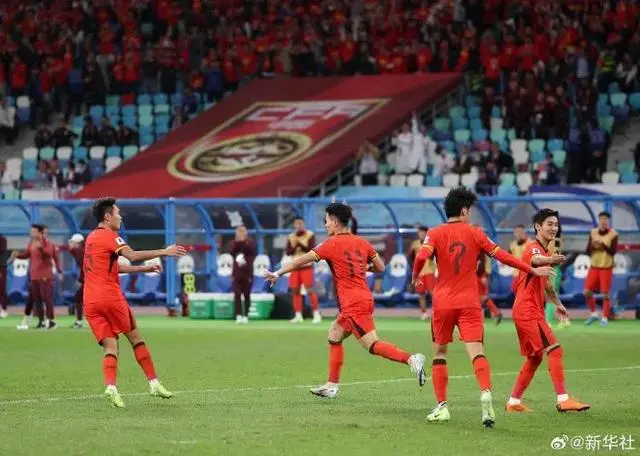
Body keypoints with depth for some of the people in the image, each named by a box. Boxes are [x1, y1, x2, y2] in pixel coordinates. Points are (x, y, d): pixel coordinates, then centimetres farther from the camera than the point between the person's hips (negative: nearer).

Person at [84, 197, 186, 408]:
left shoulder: (91, 238, 21)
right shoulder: (109, 236, -6)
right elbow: (132, 256, -20)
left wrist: (145, 268, 25)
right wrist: (164, 252, -16)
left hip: (90, 302, 7)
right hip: (110, 296, -7)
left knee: (110, 346, 0)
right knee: (135, 337, 8)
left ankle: (110, 386, -22)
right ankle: (153, 383, 12)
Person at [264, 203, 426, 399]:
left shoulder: (332, 244, -7)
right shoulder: (361, 243, 11)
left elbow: (302, 261, -5)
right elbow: (380, 267, 15)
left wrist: (278, 273, 3)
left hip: (353, 304, -8)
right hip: (364, 298, 8)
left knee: (373, 345, -13)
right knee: (334, 335, 19)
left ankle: (411, 359, -29)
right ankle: (332, 386, 20)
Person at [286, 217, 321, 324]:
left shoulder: (310, 235, -5)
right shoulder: (291, 237, 8)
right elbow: (288, 252, 3)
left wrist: (300, 243, -19)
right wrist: (294, 245, -14)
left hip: (306, 266, -5)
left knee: (309, 290, -10)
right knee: (295, 290, 3)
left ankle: (316, 314, -6)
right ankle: (298, 315, 9)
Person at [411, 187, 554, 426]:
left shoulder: (435, 233, 1)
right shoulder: (474, 234, 3)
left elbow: (422, 257, -16)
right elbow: (502, 256, 6)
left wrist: (415, 276, 4)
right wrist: (532, 270, 15)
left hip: (443, 301, 0)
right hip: (469, 302, 0)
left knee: (439, 352, 14)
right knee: (476, 350, -9)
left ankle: (441, 406, 9)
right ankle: (486, 393, -35)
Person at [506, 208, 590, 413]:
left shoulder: (546, 252, 18)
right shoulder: (533, 248, -13)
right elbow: (536, 260, -40)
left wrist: (558, 303, 25)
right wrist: (551, 260, -61)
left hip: (533, 311, 10)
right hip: (528, 310, -10)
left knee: (535, 357, 15)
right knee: (554, 350, -16)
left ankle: (514, 402, 21)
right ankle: (563, 400, -19)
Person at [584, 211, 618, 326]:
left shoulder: (613, 234, -6)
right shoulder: (593, 233, 5)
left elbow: (613, 251, -14)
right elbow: (588, 251, 4)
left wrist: (603, 245, -28)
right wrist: (593, 246, -17)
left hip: (606, 267, -4)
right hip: (594, 266, 4)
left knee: (606, 294, -5)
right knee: (587, 292, 0)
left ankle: (605, 318, 4)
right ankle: (594, 314, 19)